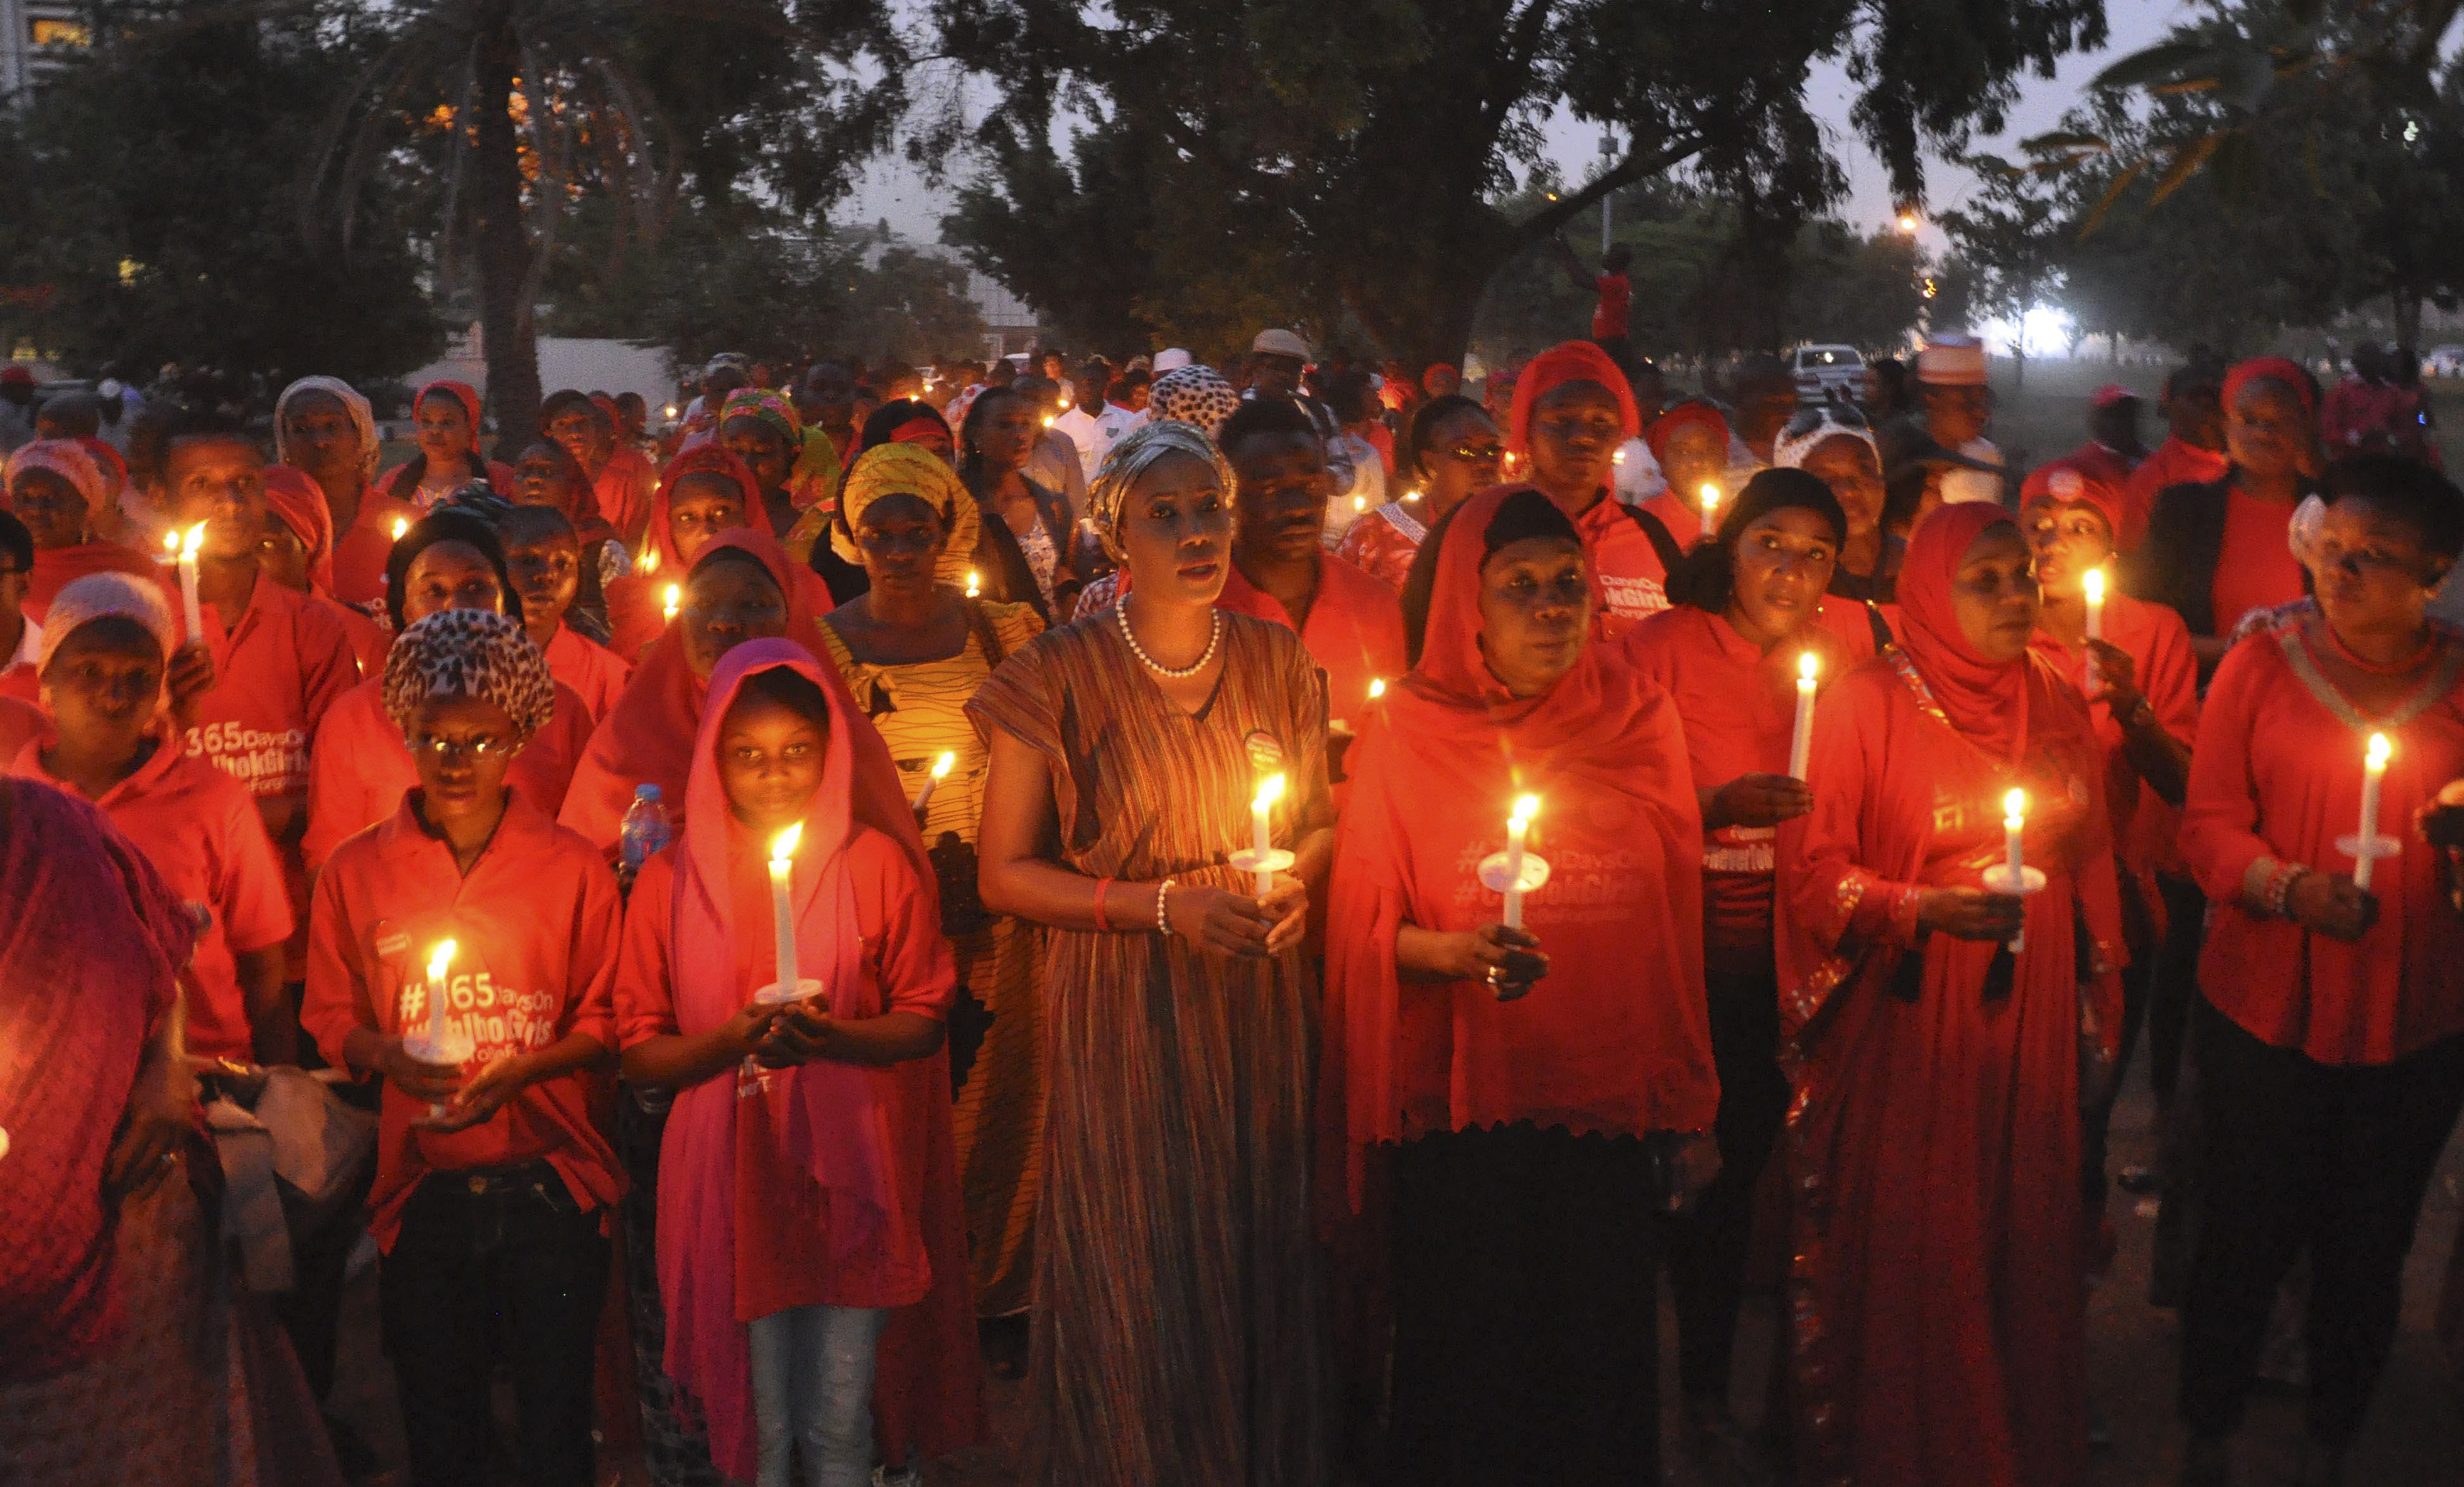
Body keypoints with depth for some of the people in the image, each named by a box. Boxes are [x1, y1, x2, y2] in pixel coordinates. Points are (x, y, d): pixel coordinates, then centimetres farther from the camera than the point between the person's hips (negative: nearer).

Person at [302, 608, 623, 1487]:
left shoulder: (573, 868, 0)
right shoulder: (355, 872, 4)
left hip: (550, 1183, -1)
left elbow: (604, 1021, 2)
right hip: (422, 1186, 1)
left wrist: (519, 1071, -15)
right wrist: (387, 1056, -13)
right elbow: (331, 1017, 7)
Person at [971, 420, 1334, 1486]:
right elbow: (1005, 874, -8)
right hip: (1123, 1017, -3)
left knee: (1260, 1266, 9)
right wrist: (1166, 905, -17)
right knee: (1140, 1289, 2)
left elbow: (1320, 823, 17)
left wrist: (1294, 880, -6)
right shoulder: (1061, 674, -8)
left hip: (1258, 1009, 3)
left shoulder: (1276, 660, 4)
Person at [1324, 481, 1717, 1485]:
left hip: (1608, 1110, 2)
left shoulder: (1637, 723, 4)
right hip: (1460, 1112, -1)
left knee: (1599, 1371, 8)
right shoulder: (1411, 735, -2)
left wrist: (1688, 1114, 6)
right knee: (1465, 1374, 7)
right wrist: (1449, 953, -21)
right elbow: (1363, 925, 0)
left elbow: (1678, 931, 7)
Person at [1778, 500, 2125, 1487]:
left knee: (2023, 1247, 8)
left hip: (2029, 1034, 5)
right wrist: (1926, 907, -23)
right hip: (1904, 1031, -4)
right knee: (1901, 1260, 1)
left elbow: (2091, 867, 17)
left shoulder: (2058, 709, 10)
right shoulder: (1866, 704, -7)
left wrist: (2094, 1014, 17)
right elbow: (1813, 870, -9)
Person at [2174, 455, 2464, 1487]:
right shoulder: (2261, 665, -1)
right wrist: (2289, 887, -23)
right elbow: (2209, 826, -4)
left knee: (2367, 1254, 12)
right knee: (2244, 1243, 7)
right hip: (2264, 1014, -1)